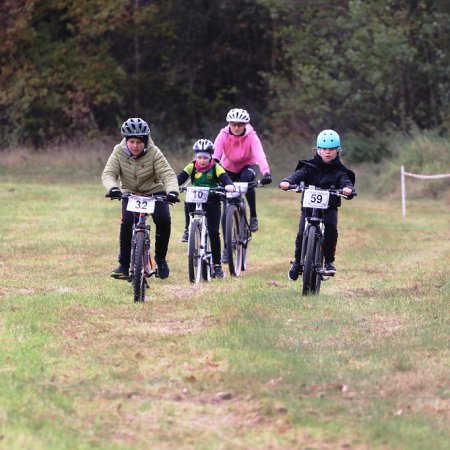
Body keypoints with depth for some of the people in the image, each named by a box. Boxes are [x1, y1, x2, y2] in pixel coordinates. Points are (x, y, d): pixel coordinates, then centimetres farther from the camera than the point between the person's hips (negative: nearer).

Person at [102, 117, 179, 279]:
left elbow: (167, 174, -27)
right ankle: (124, 265, -13)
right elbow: (108, 173, -22)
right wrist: (112, 188, -45)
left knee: (163, 220, -24)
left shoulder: (153, 152, -20)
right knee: (127, 222, -24)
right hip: (130, 193, 1)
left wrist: (172, 191, -48)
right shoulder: (119, 152, -15)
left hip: (154, 192, -1)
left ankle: (160, 258, -3)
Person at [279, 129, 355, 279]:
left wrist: (348, 188, -40)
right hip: (309, 206, 0)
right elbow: (298, 175, -13)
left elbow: (345, 181, -14)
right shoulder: (310, 168, 3)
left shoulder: (339, 171, 3)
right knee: (302, 233, -16)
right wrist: (287, 182, -35)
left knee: (331, 227, -28)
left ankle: (329, 261, -14)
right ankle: (297, 262, 8)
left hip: (329, 207, 0)